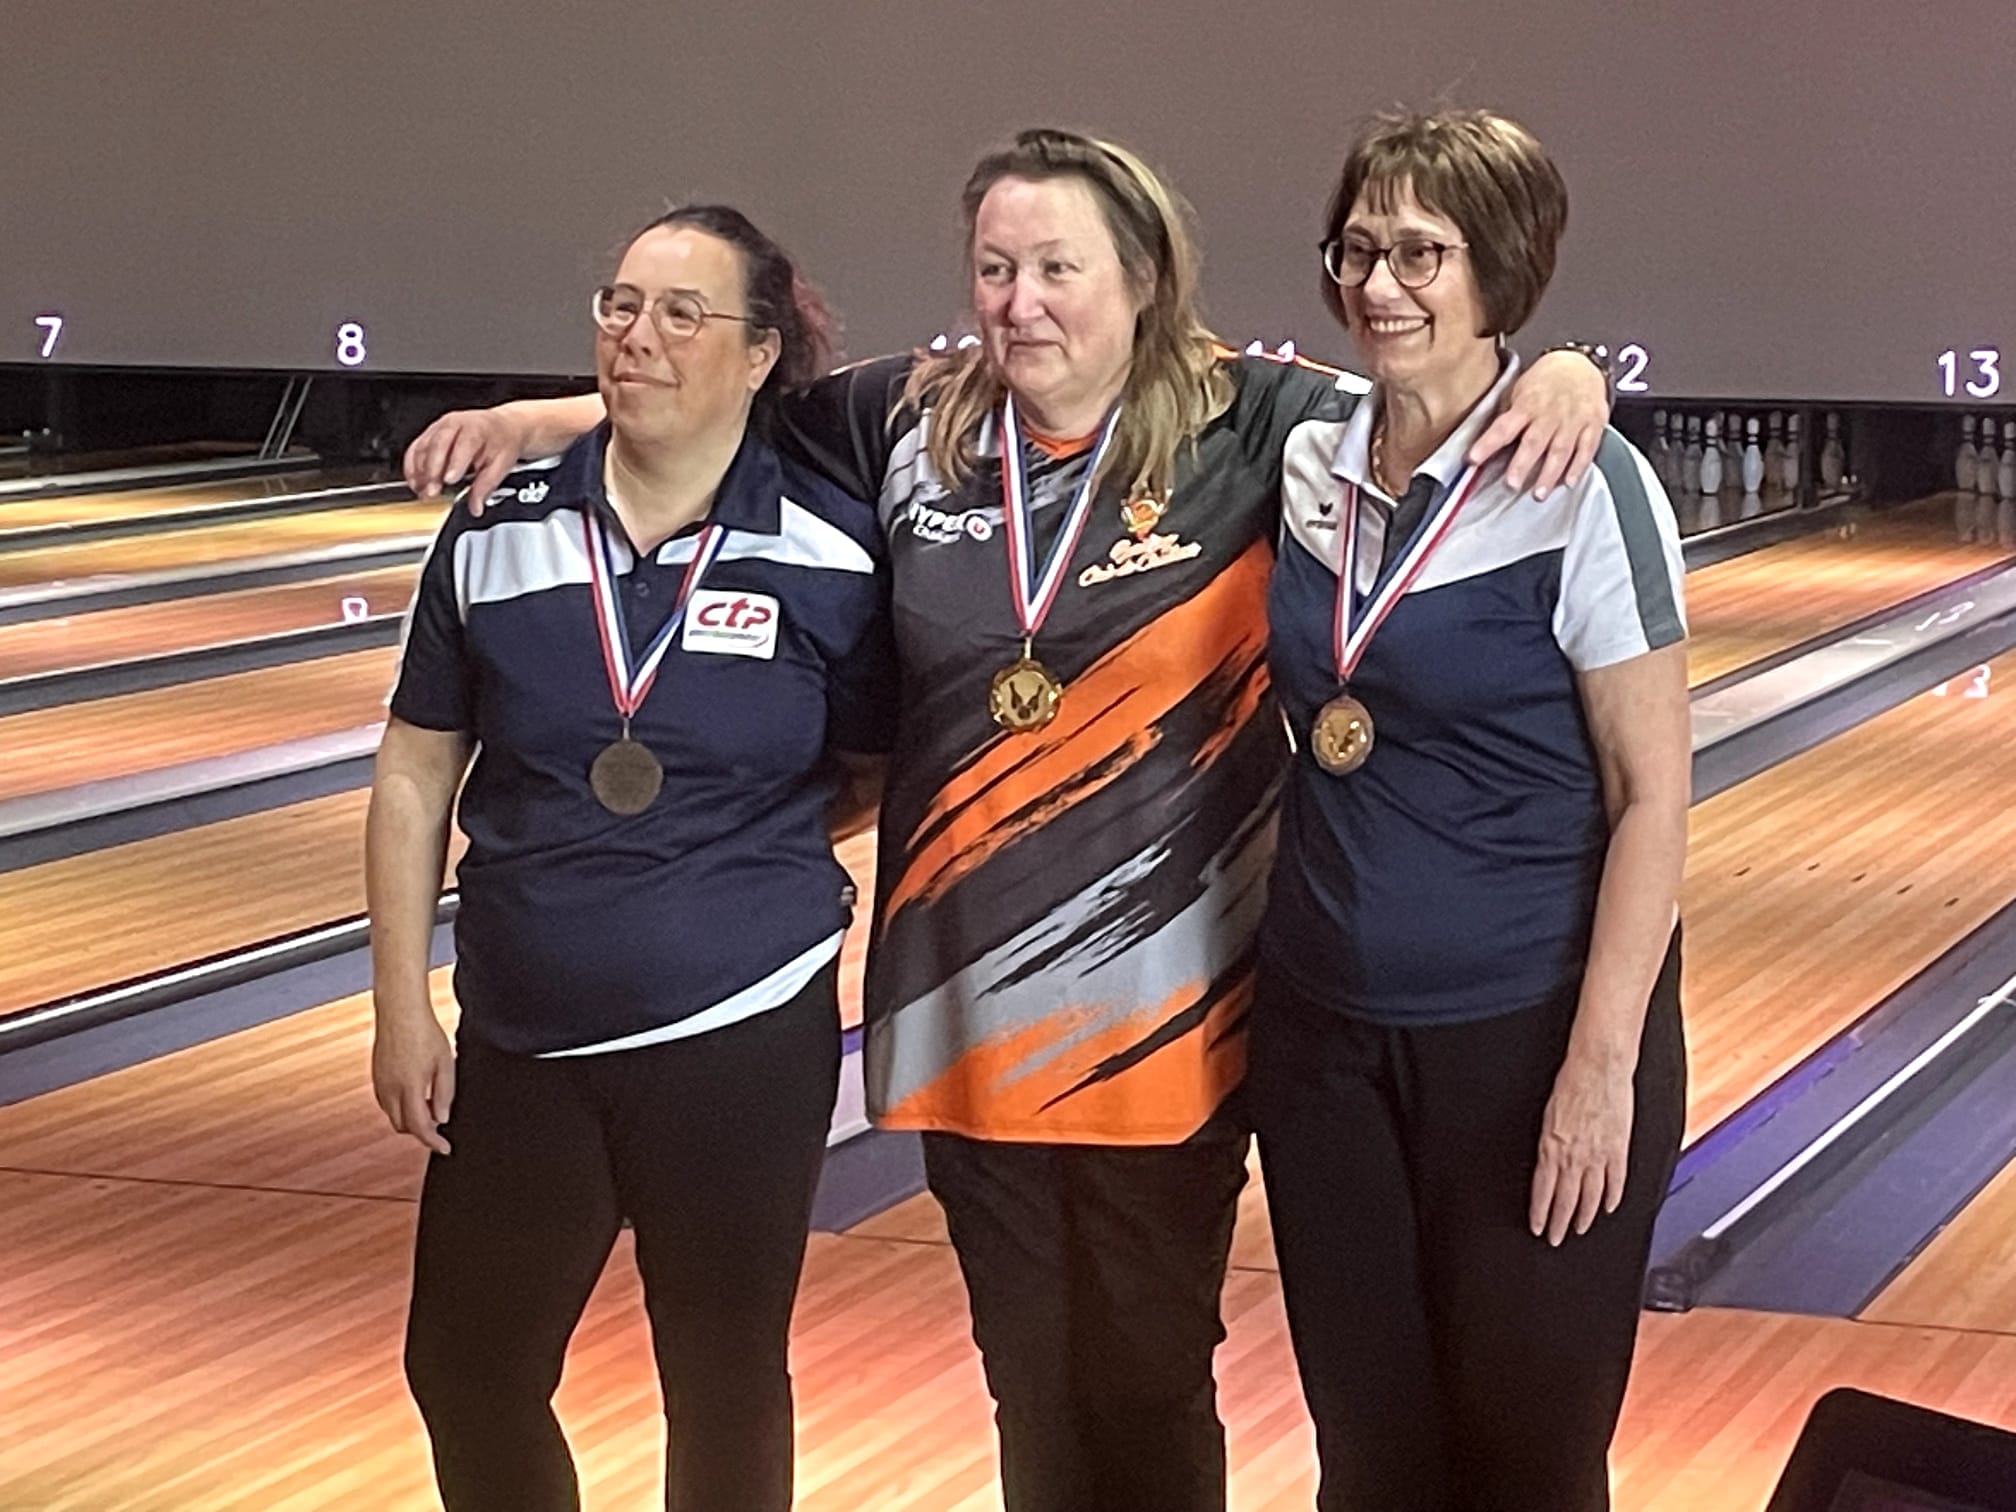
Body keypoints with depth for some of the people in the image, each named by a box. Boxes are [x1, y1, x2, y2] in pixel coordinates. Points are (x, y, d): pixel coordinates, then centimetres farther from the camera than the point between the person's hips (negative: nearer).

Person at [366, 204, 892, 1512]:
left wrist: (733, 832, -11)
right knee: (466, 1371, 12)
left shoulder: (833, 556, -9)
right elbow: (416, 779, 3)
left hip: (742, 1037, -3)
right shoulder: (495, 535, -2)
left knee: (724, 1383, 11)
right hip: (520, 1043, 3)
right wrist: (403, 1005, 0)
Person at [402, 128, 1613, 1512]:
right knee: (1028, 1379, 17)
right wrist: (537, 419, 7)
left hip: (1164, 1013, -3)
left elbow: (1440, 432, -7)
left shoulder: (1245, 427, -8)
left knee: (1146, 1389, 9)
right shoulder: (913, 421, 1)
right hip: (972, 999, 3)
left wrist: (1560, 374, -26)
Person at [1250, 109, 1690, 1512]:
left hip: (1522, 1038, -5)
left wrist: (1602, 1067, -16)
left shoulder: (1582, 487, -12)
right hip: (1324, 1031, 5)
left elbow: (1651, 794, -12)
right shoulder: (1306, 467, 4)